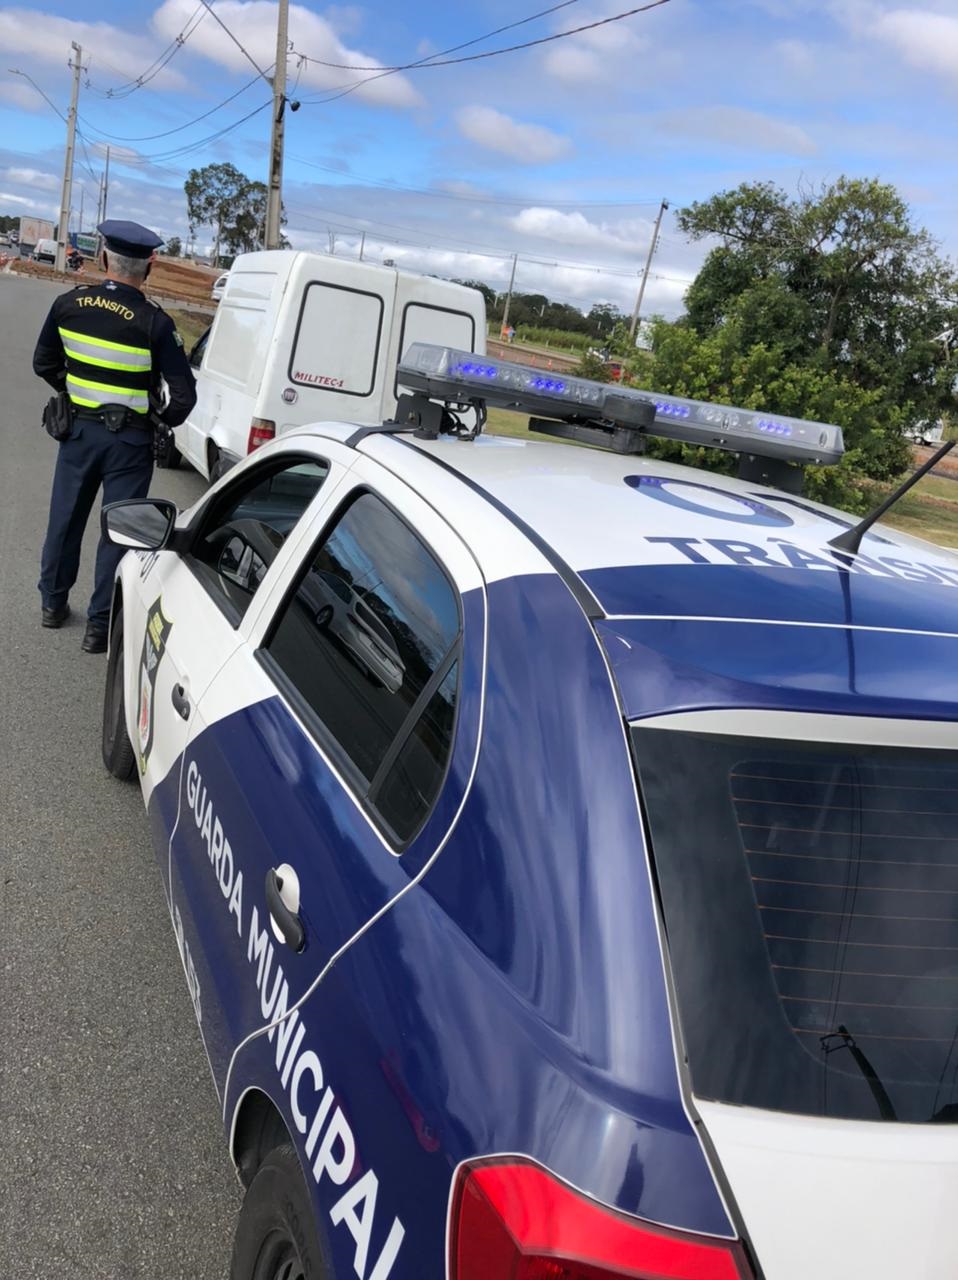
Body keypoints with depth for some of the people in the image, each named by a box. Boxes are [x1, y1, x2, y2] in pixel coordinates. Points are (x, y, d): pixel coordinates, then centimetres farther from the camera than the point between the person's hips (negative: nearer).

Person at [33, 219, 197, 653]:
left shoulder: (69, 304, -4)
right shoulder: (153, 322, -16)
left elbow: (45, 364, 8)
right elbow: (184, 392, -16)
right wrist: (165, 420, 4)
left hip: (79, 429, 4)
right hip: (129, 439, -4)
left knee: (65, 517, 19)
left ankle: (53, 603, 33)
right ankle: (99, 626, 10)